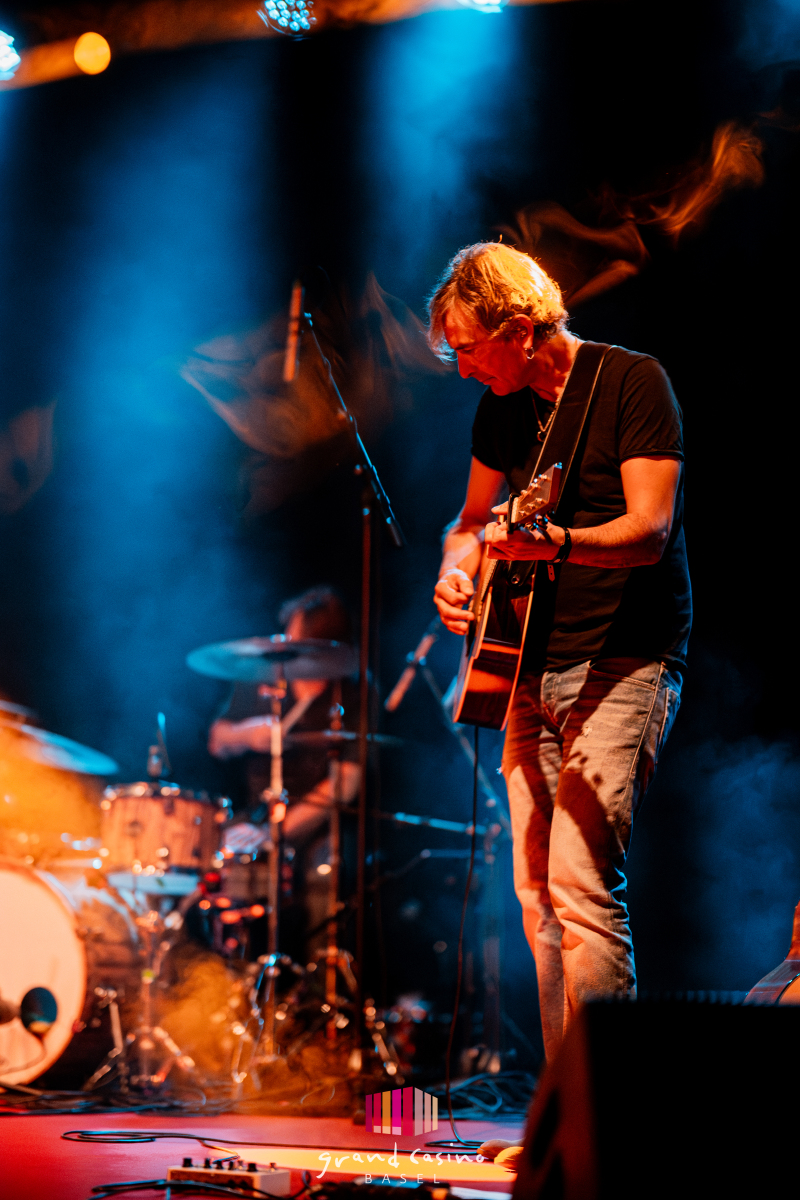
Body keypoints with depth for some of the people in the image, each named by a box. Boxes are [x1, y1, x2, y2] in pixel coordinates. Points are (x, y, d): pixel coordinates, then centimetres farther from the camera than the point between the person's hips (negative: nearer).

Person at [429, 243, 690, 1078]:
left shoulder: (632, 382, -9)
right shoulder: (501, 407, 11)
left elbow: (651, 528, -18)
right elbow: (473, 517, 25)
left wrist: (554, 543, -35)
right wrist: (457, 567, 2)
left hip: (625, 662, -7)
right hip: (535, 664, 7)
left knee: (581, 882, -17)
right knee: (537, 893, 6)